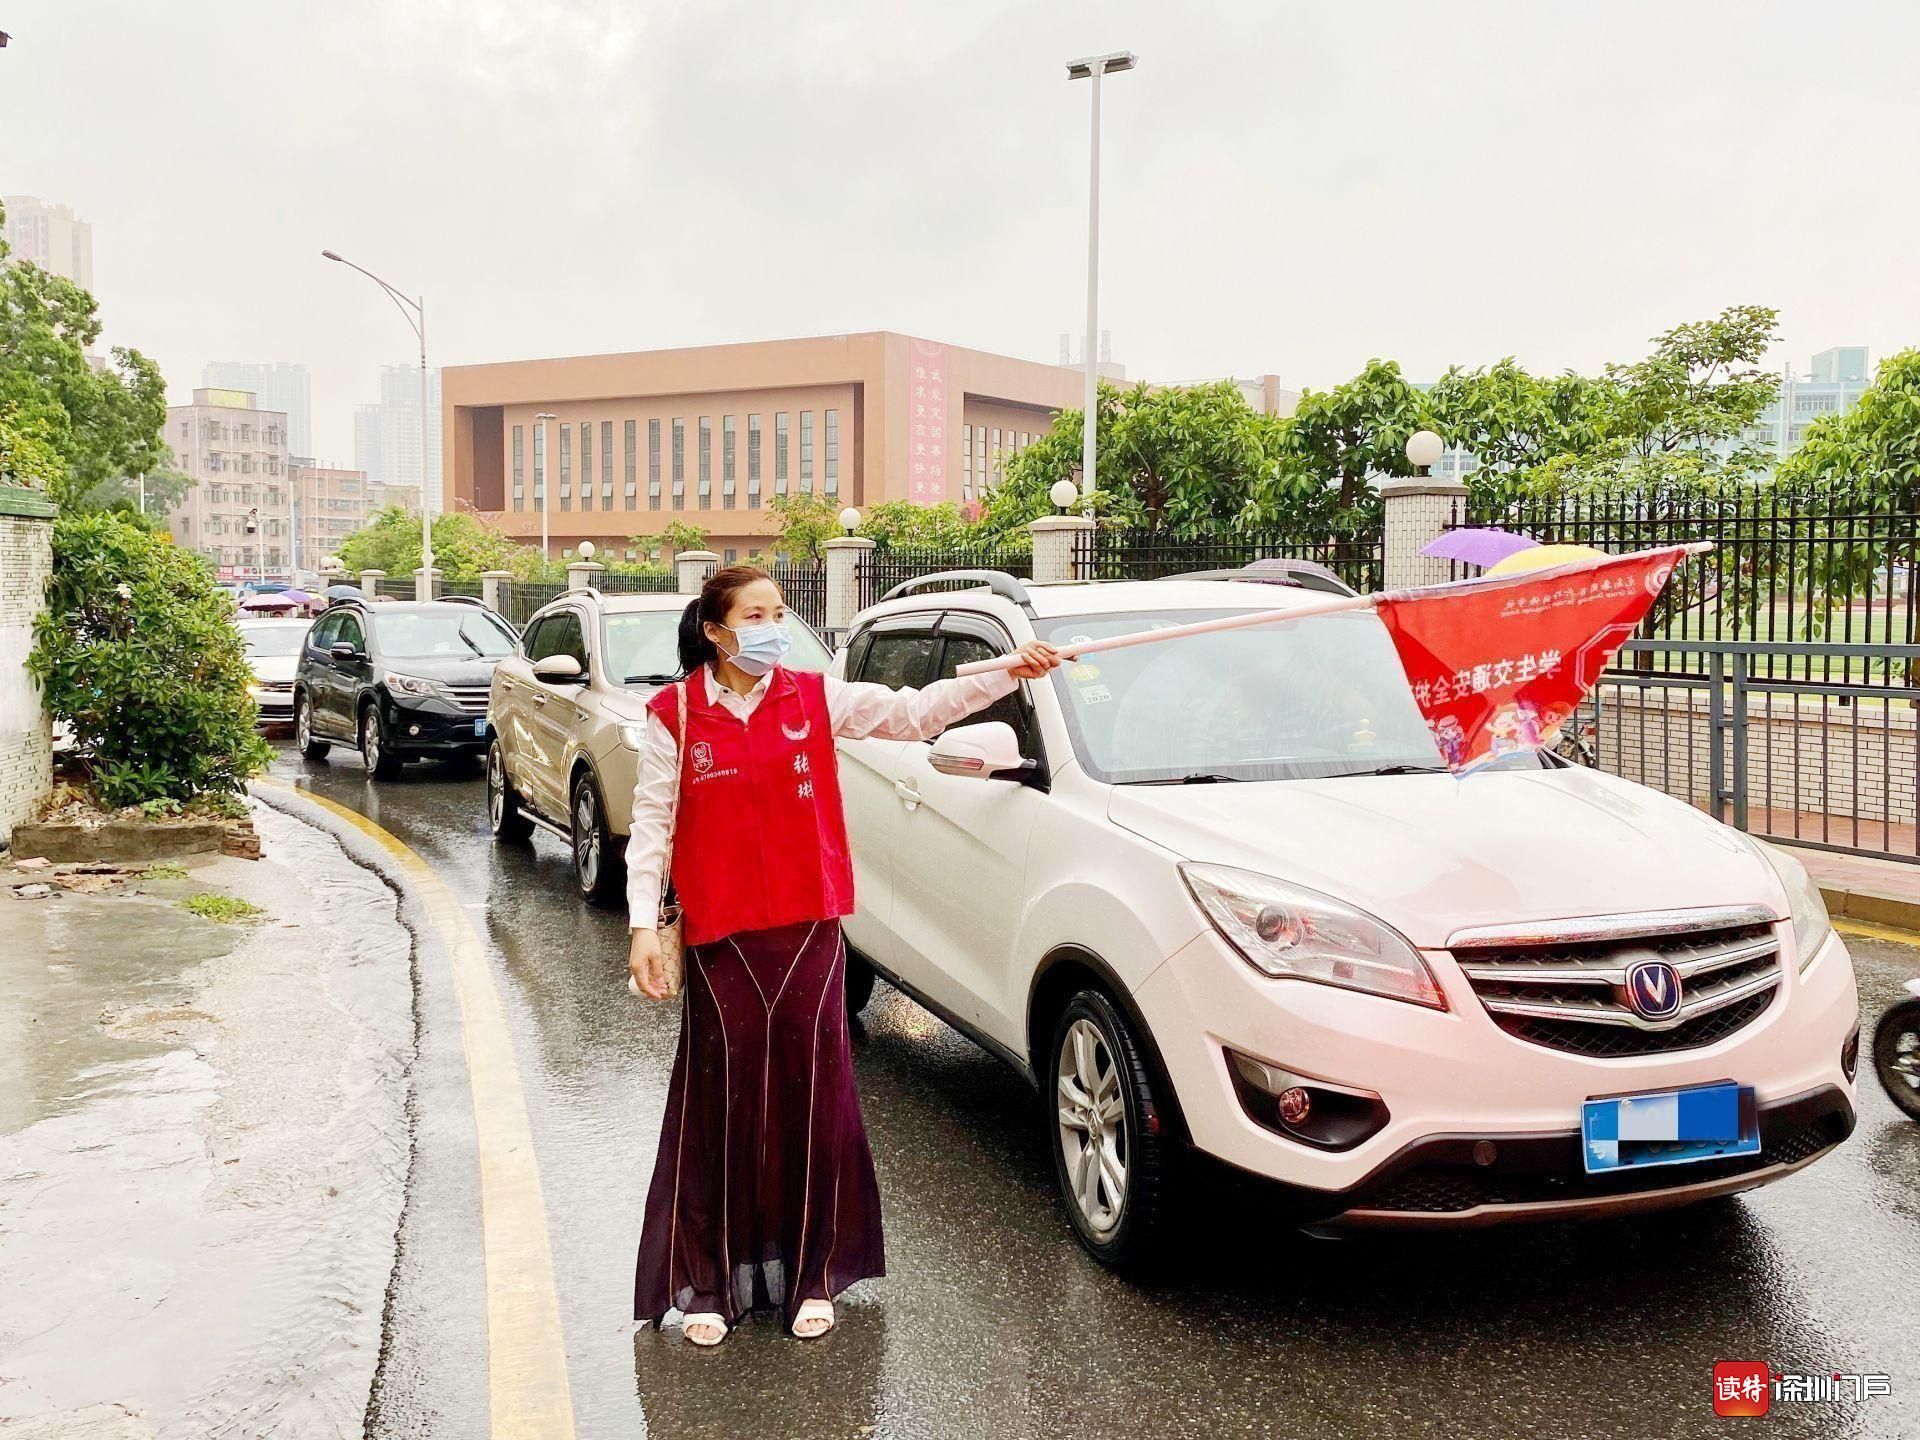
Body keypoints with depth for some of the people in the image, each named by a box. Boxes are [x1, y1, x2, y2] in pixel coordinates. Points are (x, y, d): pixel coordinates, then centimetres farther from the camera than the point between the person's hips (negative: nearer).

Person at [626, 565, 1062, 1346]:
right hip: (722, 937, -2)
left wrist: (1009, 673, -9)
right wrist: (643, 927, -7)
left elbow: (916, 711, 1)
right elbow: (651, 825, 0)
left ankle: (810, 1277, 20)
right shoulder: (675, 716, -1)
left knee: (811, 1097, 6)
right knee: (722, 1103, 2)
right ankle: (708, 1284, 16)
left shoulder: (816, 698, 4)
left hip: (810, 930, 2)